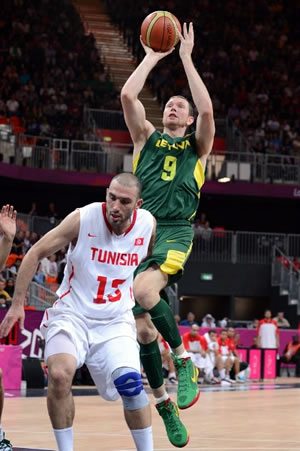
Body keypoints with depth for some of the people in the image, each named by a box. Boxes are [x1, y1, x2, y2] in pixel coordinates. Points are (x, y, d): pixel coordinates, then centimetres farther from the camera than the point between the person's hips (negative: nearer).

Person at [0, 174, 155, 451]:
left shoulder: (148, 225, -8)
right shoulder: (83, 218, -18)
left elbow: (152, 261, 16)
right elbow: (36, 253, -9)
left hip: (116, 320, 2)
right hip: (72, 314, -2)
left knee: (130, 384, -16)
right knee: (59, 375, -25)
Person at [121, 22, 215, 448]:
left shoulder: (197, 145, 14)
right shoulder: (147, 138, 20)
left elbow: (207, 110, -7)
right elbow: (128, 96, 5)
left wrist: (186, 58, -1)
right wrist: (152, 57, 12)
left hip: (176, 232, -4)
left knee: (143, 290, -33)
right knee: (141, 322, -3)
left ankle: (184, 360, -17)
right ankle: (163, 402, 10)